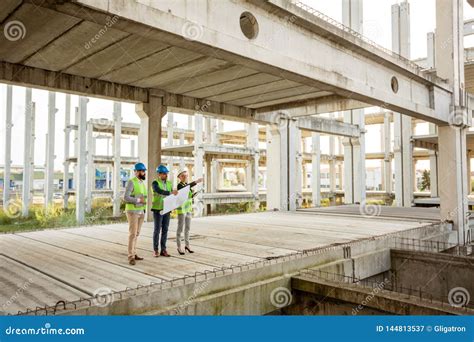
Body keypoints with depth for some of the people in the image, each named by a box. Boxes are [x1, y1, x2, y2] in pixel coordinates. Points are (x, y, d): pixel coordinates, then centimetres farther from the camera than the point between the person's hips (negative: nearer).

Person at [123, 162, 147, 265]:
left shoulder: (143, 183, 13)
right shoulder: (131, 182, -12)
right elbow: (126, 198, -19)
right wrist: (139, 200, -19)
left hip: (141, 211, 8)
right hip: (132, 211, -8)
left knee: (136, 234, 11)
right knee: (132, 234, -8)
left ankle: (133, 254, 18)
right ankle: (131, 257, -3)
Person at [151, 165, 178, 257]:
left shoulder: (169, 183, 12)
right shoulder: (155, 183, -8)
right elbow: (160, 191, -28)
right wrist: (171, 192, -40)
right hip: (158, 209, -5)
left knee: (165, 230, 6)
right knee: (157, 230, -1)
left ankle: (163, 250, 12)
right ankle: (155, 250, 9)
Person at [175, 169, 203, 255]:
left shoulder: (188, 185, 13)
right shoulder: (179, 185, -11)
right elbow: (185, 188, -35)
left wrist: (193, 194, 1)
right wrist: (196, 182, -43)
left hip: (189, 208, 7)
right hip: (181, 209, -7)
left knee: (188, 227, 14)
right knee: (180, 228, 0)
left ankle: (187, 245, 25)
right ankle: (179, 247, 8)